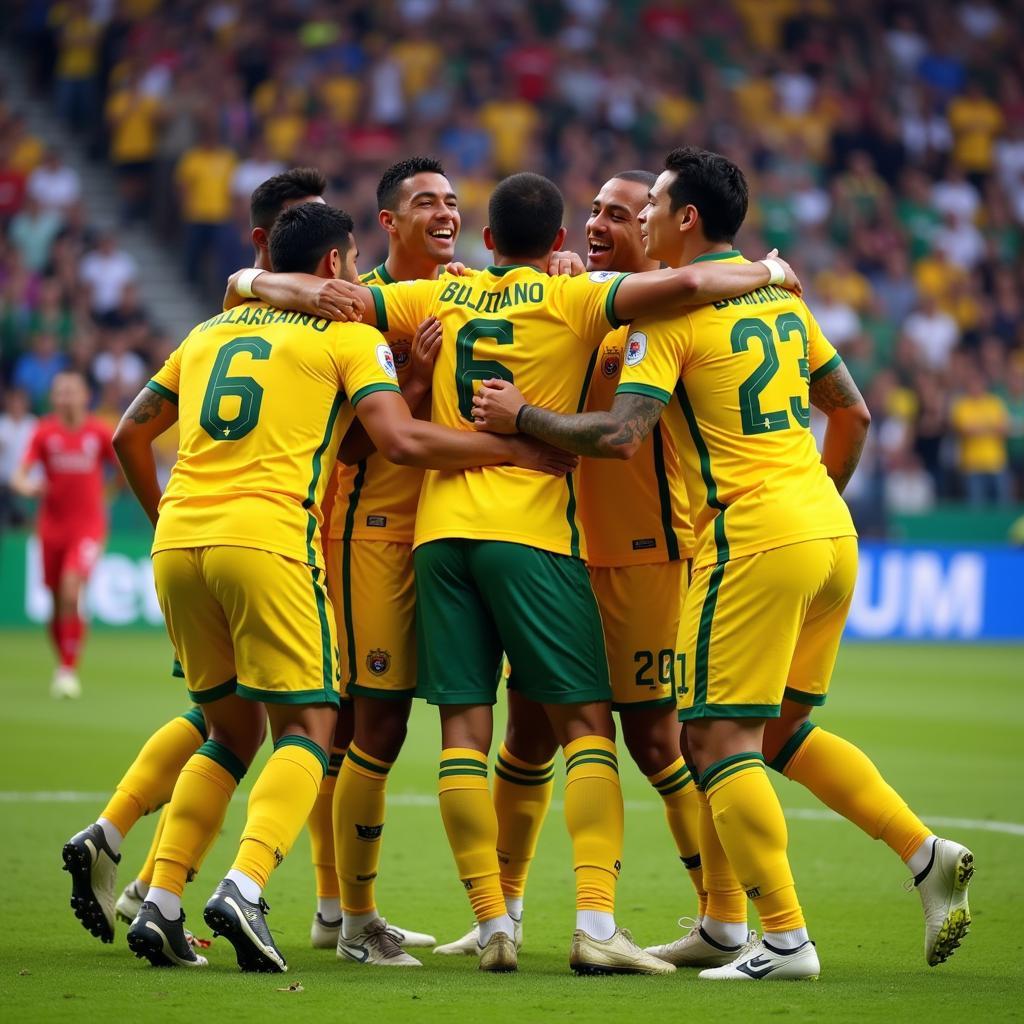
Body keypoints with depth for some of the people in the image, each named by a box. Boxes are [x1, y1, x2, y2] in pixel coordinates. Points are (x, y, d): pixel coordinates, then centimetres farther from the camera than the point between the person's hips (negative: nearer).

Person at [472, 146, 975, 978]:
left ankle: (785, 939, -10)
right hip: (832, 533, 8)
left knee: (719, 738, -4)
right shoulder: (779, 293, 16)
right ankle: (926, 853, 5)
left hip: (754, 536, -8)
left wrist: (522, 417, -4)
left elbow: (621, 436, -16)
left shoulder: (671, 308, -7)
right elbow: (853, 414, 21)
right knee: (782, 729, 18)